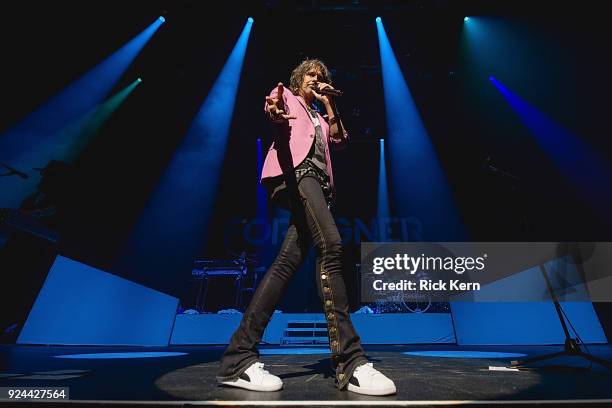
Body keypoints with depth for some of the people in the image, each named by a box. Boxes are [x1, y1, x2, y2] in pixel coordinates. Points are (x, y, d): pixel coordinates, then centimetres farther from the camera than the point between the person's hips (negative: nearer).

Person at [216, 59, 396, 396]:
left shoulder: (319, 116, 41)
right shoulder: (287, 94, 22)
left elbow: (339, 139, 24)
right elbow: (272, 108, -3)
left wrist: (328, 103, 26)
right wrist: (273, 112, -28)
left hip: (317, 180, 7)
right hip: (295, 168, -7)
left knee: (287, 263, -10)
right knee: (330, 245, -28)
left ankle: (239, 356, -10)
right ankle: (349, 361, -30)